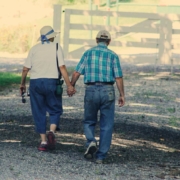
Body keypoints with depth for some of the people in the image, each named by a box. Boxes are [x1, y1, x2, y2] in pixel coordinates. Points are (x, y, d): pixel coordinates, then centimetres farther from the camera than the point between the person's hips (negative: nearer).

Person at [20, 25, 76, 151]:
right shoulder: (56, 48, 0)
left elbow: (25, 69, 4)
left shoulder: (34, 49, 7)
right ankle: (52, 132, -15)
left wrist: (22, 84, 18)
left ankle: (43, 141, 4)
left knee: (39, 113, 8)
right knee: (55, 110, 11)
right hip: (51, 82, -2)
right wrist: (69, 85, -9)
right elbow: (62, 67, -9)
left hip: (35, 83, 2)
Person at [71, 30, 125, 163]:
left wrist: (71, 86, 16)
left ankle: (91, 142, -9)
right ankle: (101, 156, 4)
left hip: (91, 91, 1)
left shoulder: (88, 53, 4)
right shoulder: (113, 55, 2)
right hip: (107, 91, -1)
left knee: (89, 122, 18)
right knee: (106, 126, 8)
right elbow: (118, 77, -4)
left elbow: (76, 73, 0)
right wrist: (122, 95, 3)